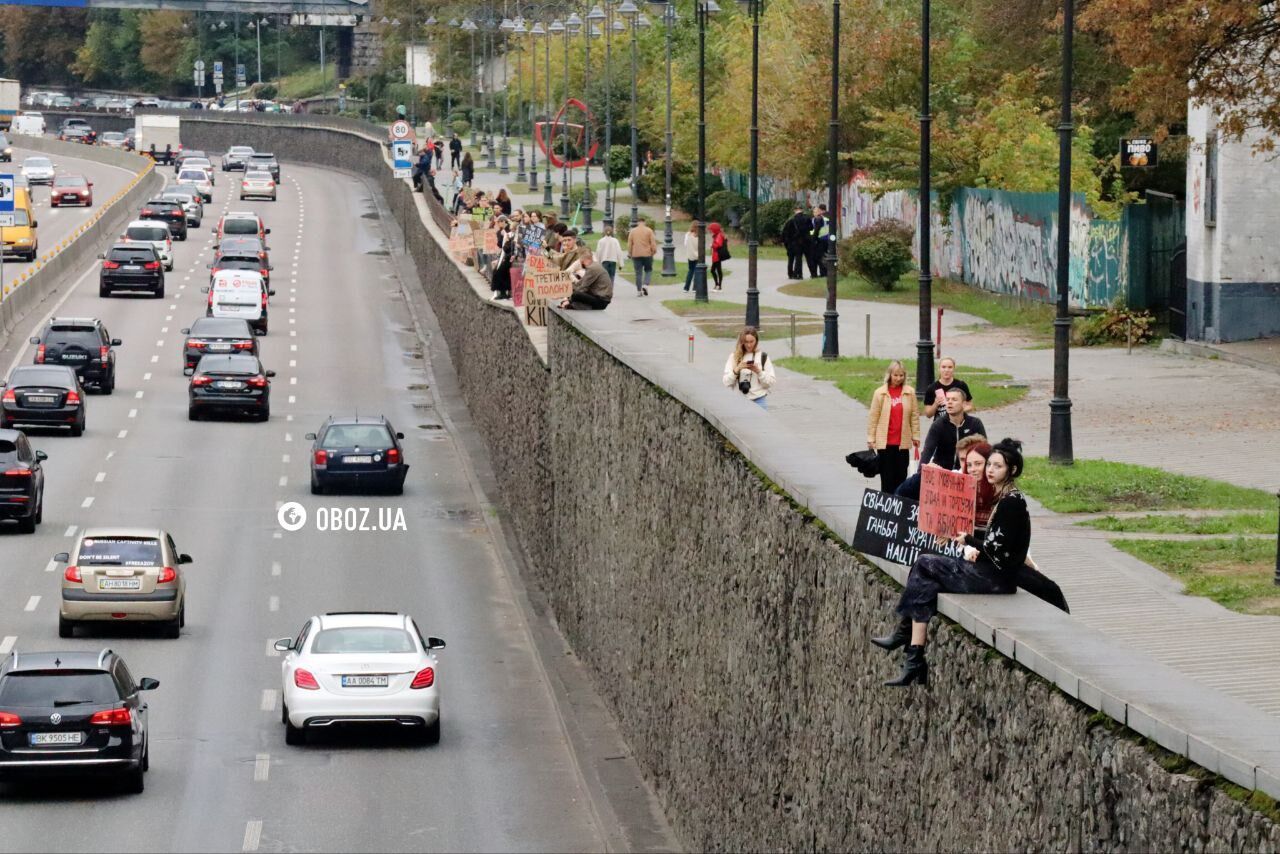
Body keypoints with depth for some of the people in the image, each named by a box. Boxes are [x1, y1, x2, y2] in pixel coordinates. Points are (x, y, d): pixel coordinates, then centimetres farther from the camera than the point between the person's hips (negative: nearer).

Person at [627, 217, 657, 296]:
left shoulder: (633, 231, 4)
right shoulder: (649, 231, -2)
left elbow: (629, 244, 5)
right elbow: (653, 243, -5)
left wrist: (630, 254, 13)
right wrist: (654, 251, 6)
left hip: (636, 255, 1)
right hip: (647, 254, -1)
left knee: (638, 273, 5)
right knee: (648, 270, 13)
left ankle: (639, 291, 4)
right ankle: (645, 285, -9)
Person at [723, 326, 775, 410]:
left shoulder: (763, 356, 4)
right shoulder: (734, 357, 5)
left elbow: (771, 382, 1)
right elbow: (726, 383, 0)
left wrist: (758, 371, -13)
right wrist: (736, 370, -15)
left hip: (758, 400, -1)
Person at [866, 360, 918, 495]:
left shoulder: (910, 392, 2)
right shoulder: (880, 393, -2)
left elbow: (914, 416, 6)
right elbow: (873, 417, 1)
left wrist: (916, 436, 6)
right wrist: (871, 438, 0)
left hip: (903, 442, 1)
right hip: (885, 442, -1)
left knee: (901, 476, 5)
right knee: (887, 477, 1)